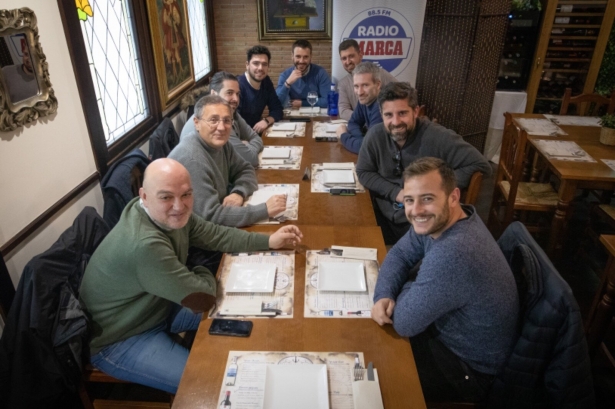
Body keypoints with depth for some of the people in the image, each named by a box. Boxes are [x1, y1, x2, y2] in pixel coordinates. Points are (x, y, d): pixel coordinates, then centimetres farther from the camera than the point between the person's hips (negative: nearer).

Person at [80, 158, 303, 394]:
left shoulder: (172, 213, -12)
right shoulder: (145, 244, -38)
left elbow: (214, 235, 0)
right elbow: (203, 299, -30)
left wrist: (269, 241, -5)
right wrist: (204, 275, -7)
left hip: (156, 306, 9)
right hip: (118, 340, -8)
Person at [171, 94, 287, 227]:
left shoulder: (219, 143, -2)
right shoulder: (191, 159, -27)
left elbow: (246, 170, 9)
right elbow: (210, 215, -29)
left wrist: (239, 193, -14)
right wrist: (265, 210, -30)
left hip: (216, 225, 8)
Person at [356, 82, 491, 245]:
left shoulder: (437, 137, -18)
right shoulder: (375, 135, -7)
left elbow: (481, 165, -13)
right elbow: (363, 172, 4)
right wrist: (395, 193, -12)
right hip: (383, 217, 3)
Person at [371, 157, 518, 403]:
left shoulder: (451, 254, -39)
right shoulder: (437, 221, -11)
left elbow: (404, 323, -30)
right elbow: (399, 254, 2)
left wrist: (409, 286, -9)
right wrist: (384, 296, -17)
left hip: (471, 369, -7)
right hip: (451, 332, 8)